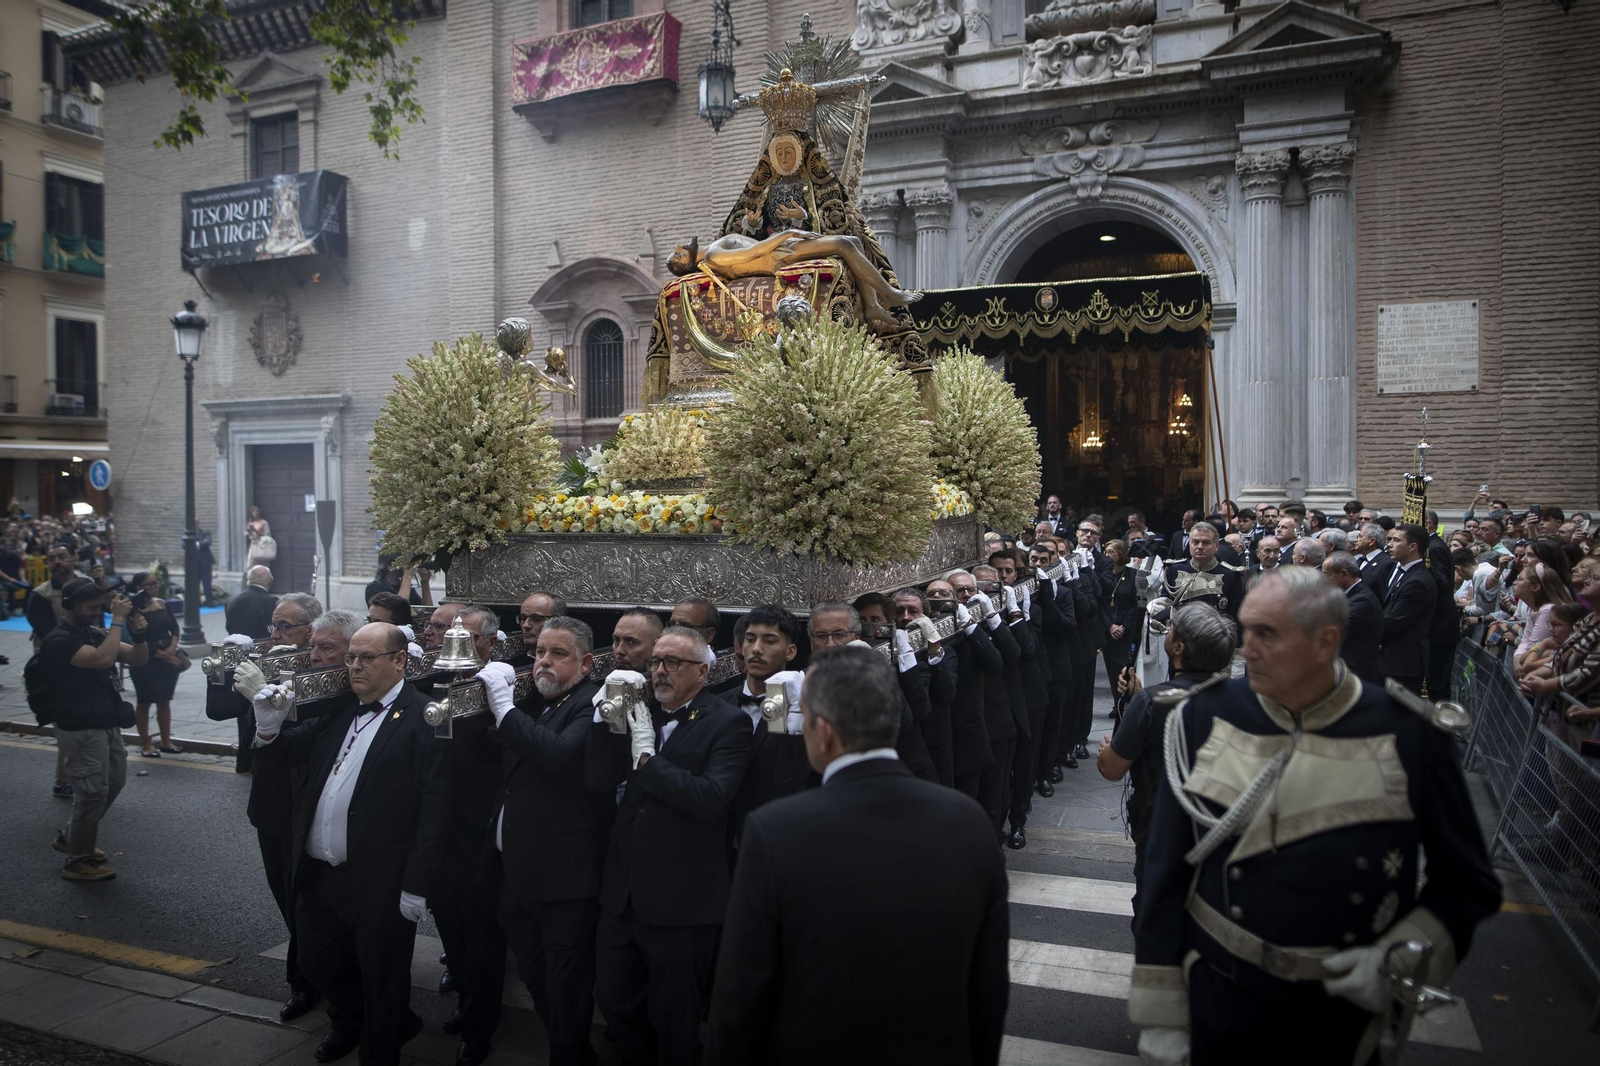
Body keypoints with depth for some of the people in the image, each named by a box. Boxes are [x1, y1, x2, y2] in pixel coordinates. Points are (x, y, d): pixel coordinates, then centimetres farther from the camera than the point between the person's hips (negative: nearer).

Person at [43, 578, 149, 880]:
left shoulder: (95, 633, 8)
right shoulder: (60, 640, -17)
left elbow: (137, 659, 5)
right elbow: (102, 659, -34)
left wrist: (137, 635, -14)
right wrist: (118, 619, -29)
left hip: (108, 725, 9)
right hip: (81, 730, -9)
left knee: (113, 783, 18)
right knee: (92, 792, -2)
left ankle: (71, 837, 35)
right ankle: (77, 861, 13)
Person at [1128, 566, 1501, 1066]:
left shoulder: (1411, 737, -11)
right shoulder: (1205, 716, -9)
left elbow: (1467, 883, 1)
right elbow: (1164, 871, -6)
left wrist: (1402, 960, -15)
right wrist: (1160, 1016, -5)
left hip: (1347, 1016, 0)